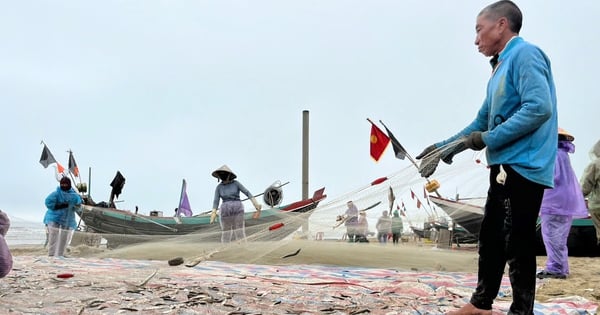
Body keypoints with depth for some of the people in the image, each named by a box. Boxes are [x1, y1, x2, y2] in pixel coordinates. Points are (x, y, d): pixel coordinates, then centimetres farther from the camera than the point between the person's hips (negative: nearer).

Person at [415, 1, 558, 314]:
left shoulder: (525, 54, -11)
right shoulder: (501, 67, 19)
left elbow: (539, 108, -24)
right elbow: (482, 122, 22)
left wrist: (488, 139, -19)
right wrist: (443, 147, 17)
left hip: (523, 166, -10)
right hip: (507, 166, 10)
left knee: (517, 243, -4)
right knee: (491, 237, 16)